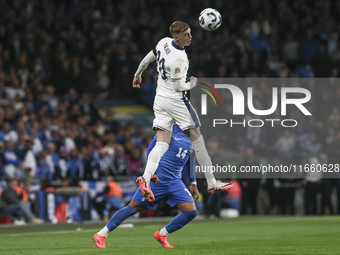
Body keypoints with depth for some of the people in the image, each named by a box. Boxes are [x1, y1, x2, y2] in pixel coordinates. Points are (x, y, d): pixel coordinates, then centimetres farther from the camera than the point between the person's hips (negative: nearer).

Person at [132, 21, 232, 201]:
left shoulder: (164, 43, 1)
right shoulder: (178, 57, -23)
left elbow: (147, 59, 16)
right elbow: (178, 86, -19)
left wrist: (138, 75, 34)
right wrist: (193, 83, 0)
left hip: (160, 100, 8)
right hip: (176, 100, -8)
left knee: (162, 144, -1)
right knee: (197, 139, 4)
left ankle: (146, 177, -24)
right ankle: (212, 183, 10)